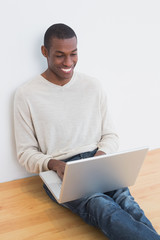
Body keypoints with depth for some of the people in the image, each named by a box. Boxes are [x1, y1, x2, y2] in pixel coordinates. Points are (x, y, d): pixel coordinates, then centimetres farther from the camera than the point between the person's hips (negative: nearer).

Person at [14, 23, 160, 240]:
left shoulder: (93, 86, 11)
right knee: (102, 206, -35)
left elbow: (110, 135, 13)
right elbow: (25, 152, 3)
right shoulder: (27, 94, 2)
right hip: (59, 171, -3)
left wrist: (100, 154, -9)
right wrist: (54, 164, -17)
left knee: (125, 200, -32)